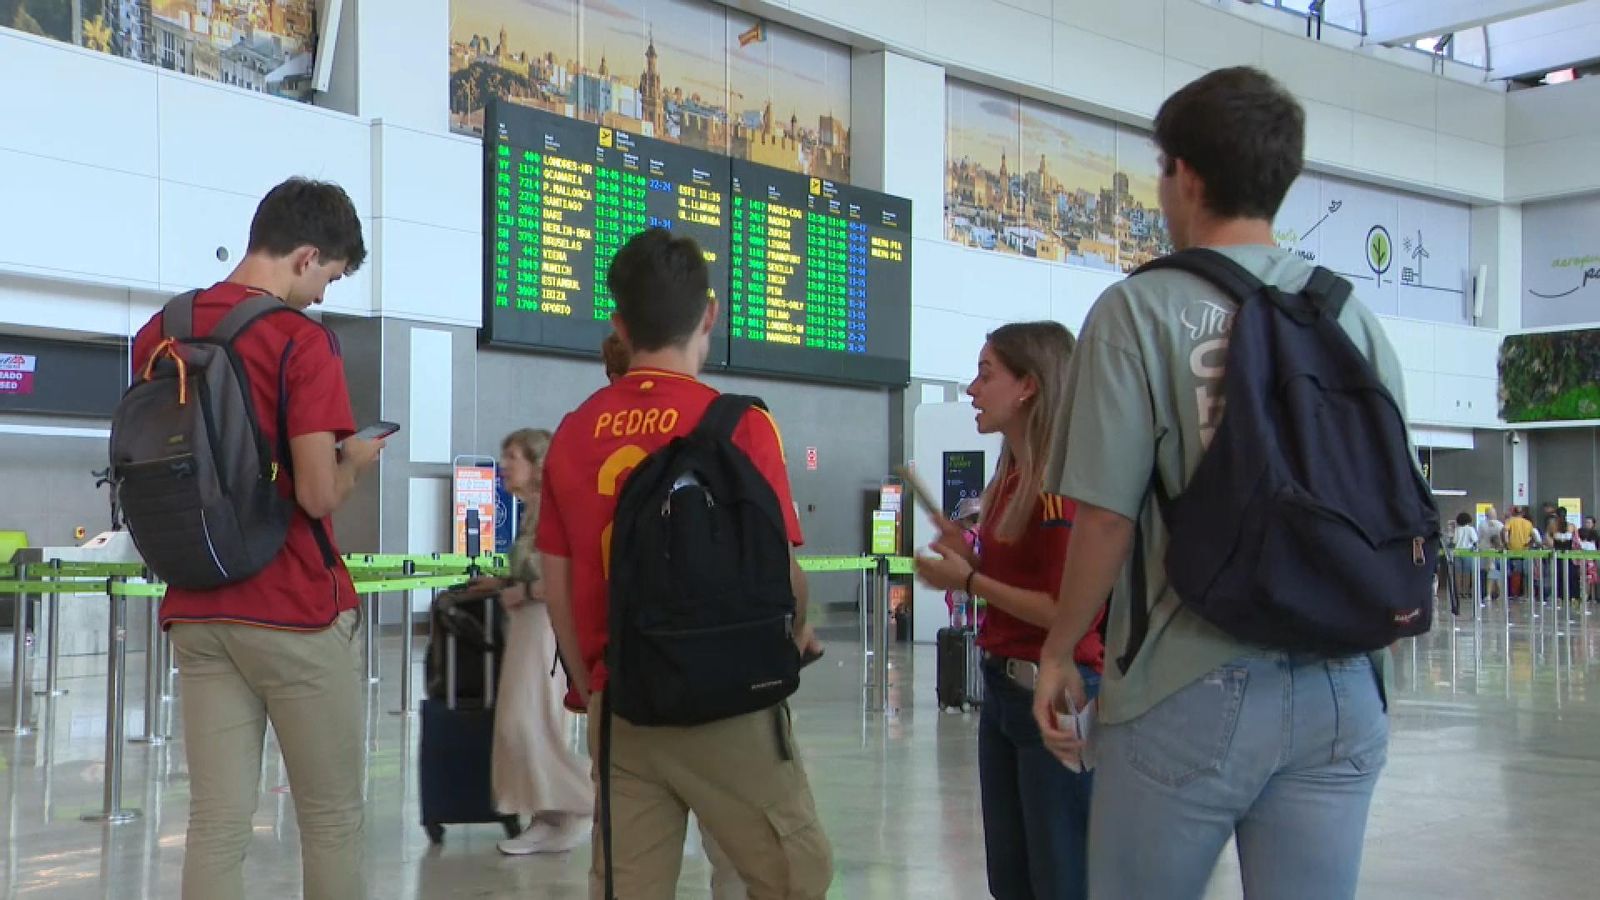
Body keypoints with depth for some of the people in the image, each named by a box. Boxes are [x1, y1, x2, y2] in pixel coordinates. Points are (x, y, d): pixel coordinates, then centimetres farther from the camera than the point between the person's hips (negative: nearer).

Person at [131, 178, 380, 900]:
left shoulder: (158, 334, 8)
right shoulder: (302, 341, -12)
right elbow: (319, 494, -18)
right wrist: (355, 459, 2)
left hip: (195, 612, 6)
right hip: (297, 614, -6)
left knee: (217, 823, 6)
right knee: (332, 819, 8)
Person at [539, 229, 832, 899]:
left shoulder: (574, 433, 3)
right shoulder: (740, 425, -10)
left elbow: (557, 590, 7)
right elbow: (779, 574, -10)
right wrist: (798, 631, 12)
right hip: (725, 704, -4)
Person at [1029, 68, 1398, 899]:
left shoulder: (1141, 310, -8)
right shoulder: (1352, 317, 6)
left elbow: (1107, 517, -11)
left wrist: (1059, 651, 4)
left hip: (1191, 690, -4)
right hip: (1342, 690, 4)